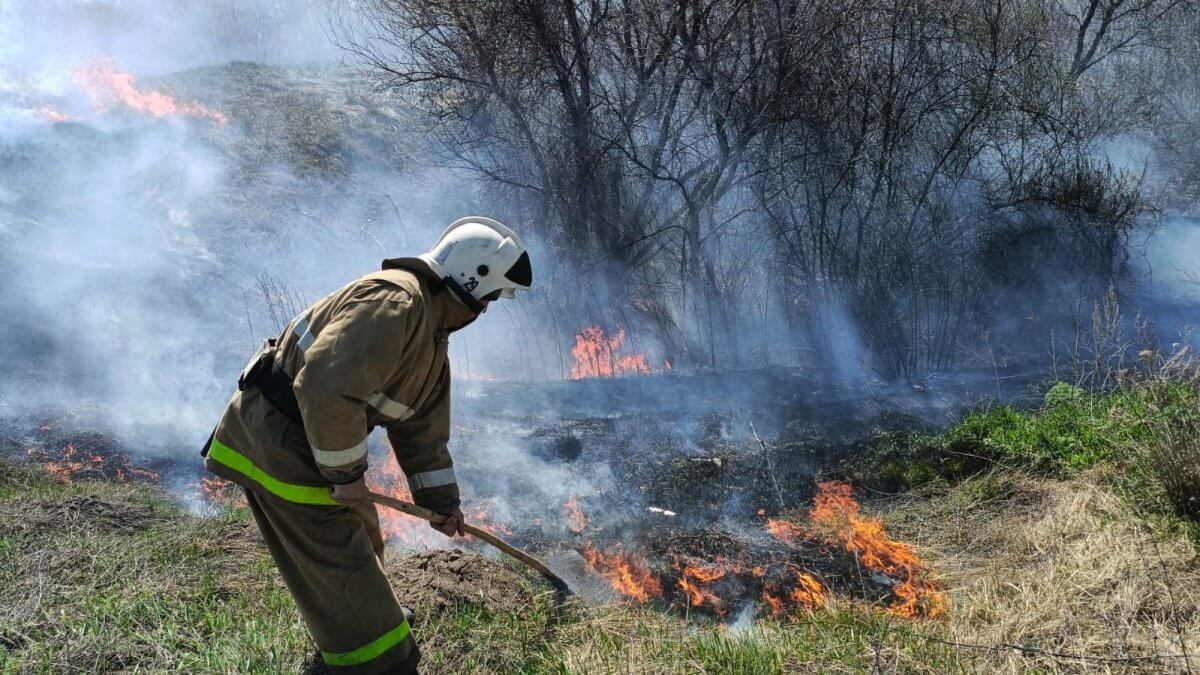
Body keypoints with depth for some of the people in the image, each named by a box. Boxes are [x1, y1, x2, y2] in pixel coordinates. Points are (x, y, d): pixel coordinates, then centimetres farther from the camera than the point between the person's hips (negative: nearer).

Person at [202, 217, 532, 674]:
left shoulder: (433, 333, 10)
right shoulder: (394, 302, -25)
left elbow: (421, 428, 17)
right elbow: (327, 388, -34)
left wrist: (441, 501, 18)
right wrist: (346, 472, -22)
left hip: (308, 439, 11)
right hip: (279, 441, -10)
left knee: (357, 530, 27)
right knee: (340, 562, -1)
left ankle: (372, 616, 50)